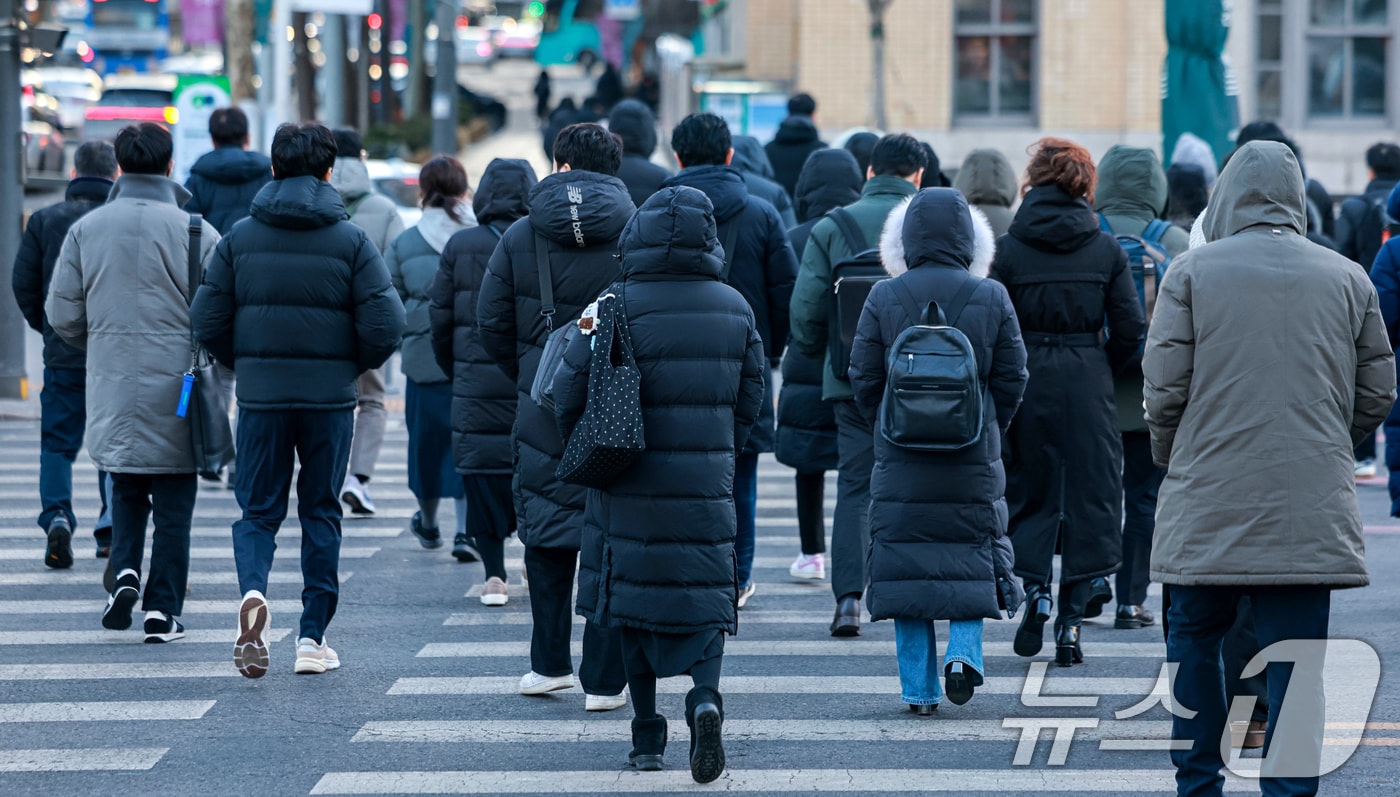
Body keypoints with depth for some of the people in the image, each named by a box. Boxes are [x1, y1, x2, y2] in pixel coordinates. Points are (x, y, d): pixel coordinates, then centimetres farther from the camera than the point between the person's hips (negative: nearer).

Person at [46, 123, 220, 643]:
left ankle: (126, 571, -1)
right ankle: (162, 610, 5)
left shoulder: (86, 229, 1)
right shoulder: (194, 231, -8)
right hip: (175, 391, -2)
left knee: (126, 488, 20)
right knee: (173, 503, 5)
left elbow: (62, 313, 3)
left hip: (112, 388, 2)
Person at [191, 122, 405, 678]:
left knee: (258, 510, 9)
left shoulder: (240, 238, 0)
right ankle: (313, 637, 11)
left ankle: (253, 590, -21)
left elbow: (208, 320, -2)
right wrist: (355, 365, 10)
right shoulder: (351, 240, -4)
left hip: (259, 396, 1)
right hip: (329, 398, -1)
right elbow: (385, 325, -9)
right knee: (321, 513, 11)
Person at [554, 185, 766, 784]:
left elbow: (570, 389, -7)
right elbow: (751, 395, 8)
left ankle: (647, 736, 12)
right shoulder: (734, 308, 1)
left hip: (630, 485, -1)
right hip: (707, 483, 2)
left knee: (634, 596, 11)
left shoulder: (619, 306, -9)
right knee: (704, 594, 8)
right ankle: (705, 696, -19)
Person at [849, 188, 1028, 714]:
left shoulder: (884, 298, -5)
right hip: (973, 457, 0)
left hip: (902, 459, 0)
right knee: (971, 555, 14)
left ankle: (918, 687, 6)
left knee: (906, 561, 6)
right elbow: (1011, 378, 1)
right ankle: (964, 651, -7)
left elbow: (864, 378, -1)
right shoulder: (991, 298, -3)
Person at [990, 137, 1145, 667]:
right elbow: (1130, 329, -2)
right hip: (1087, 386, 1)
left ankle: (1034, 587, -5)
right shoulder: (1106, 250, -1)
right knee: (1087, 496, 7)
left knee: (1027, 489, 15)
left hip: (1027, 380, -1)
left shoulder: (1009, 249, -5)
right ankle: (1071, 619, 3)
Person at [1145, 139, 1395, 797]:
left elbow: (1163, 388, -4)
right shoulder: (1347, 279, 5)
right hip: (1312, 507, 1)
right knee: (1295, 655, 2)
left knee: (1194, 640, 14)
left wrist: (1172, 458, 14)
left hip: (1208, 502, -1)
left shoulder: (1192, 272, -2)